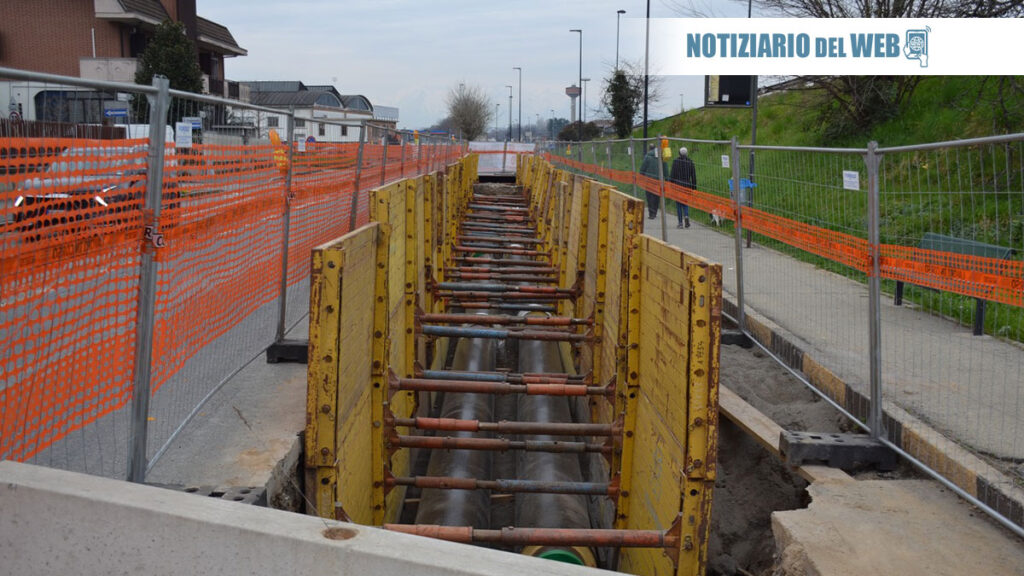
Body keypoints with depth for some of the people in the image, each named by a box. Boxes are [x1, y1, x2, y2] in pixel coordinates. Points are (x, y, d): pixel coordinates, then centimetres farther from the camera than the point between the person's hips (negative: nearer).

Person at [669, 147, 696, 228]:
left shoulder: (676, 161, -5)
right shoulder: (690, 162, 2)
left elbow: (672, 175, -7)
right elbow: (694, 176, 4)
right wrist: (694, 187, 10)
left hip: (677, 185, -2)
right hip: (687, 185, 2)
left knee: (679, 204, 5)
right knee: (685, 203, 13)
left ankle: (680, 223, 3)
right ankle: (686, 216, -15)